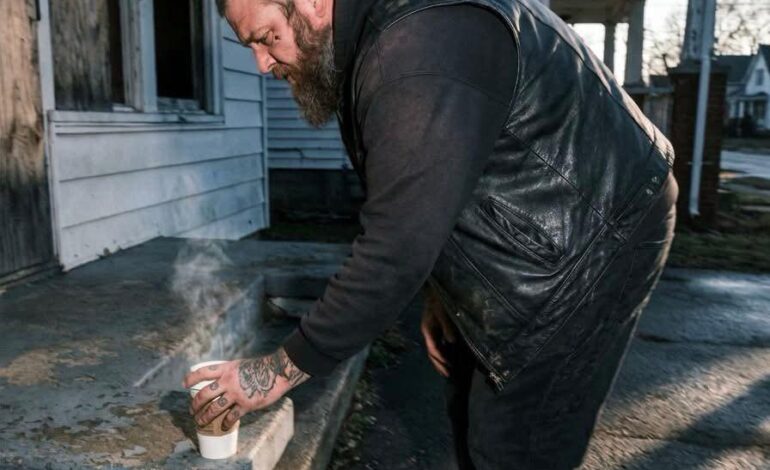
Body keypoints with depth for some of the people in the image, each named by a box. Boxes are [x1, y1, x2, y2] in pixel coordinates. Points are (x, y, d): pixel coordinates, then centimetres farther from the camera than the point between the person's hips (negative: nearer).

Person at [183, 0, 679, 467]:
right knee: (472, 409, 18)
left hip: (595, 242, -9)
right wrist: (439, 292, 6)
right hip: (522, 243, 10)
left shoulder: (420, 49, -31)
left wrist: (285, 366, -23)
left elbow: (396, 251, -32)